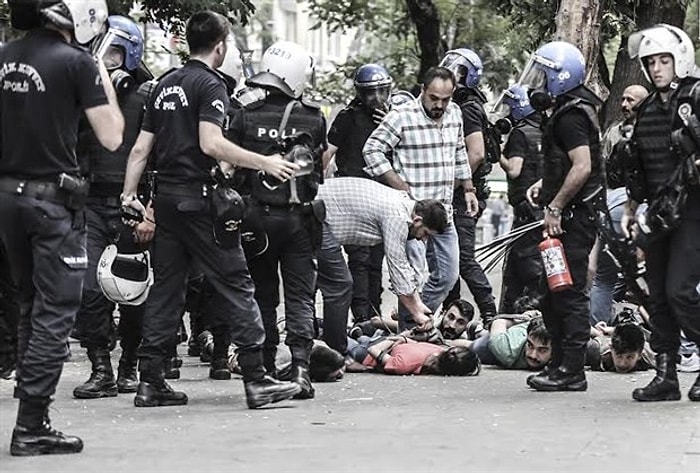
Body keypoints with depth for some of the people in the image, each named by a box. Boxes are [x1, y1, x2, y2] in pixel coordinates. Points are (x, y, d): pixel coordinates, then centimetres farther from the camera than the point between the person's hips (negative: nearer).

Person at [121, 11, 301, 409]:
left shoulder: (165, 86, 16)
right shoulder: (211, 85, -8)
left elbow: (141, 147, 14)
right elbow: (211, 143, -21)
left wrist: (130, 194, 17)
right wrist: (265, 163, -16)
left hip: (166, 198, 8)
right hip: (199, 197, -8)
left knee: (166, 288, 10)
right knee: (236, 285, -4)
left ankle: (150, 382, 8)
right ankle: (257, 379, -6)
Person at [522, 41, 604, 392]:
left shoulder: (570, 117, -16)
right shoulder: (568, 110, 17)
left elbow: (582, 167, -25)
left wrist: (554, 208, -23)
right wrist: (546, 184, 18)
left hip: (573, 217, -11)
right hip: (570, 215, 11)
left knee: (569, 293, -8)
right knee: (554, 296, 15)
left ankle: (571, 372, -5)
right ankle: (560, 364, 21)